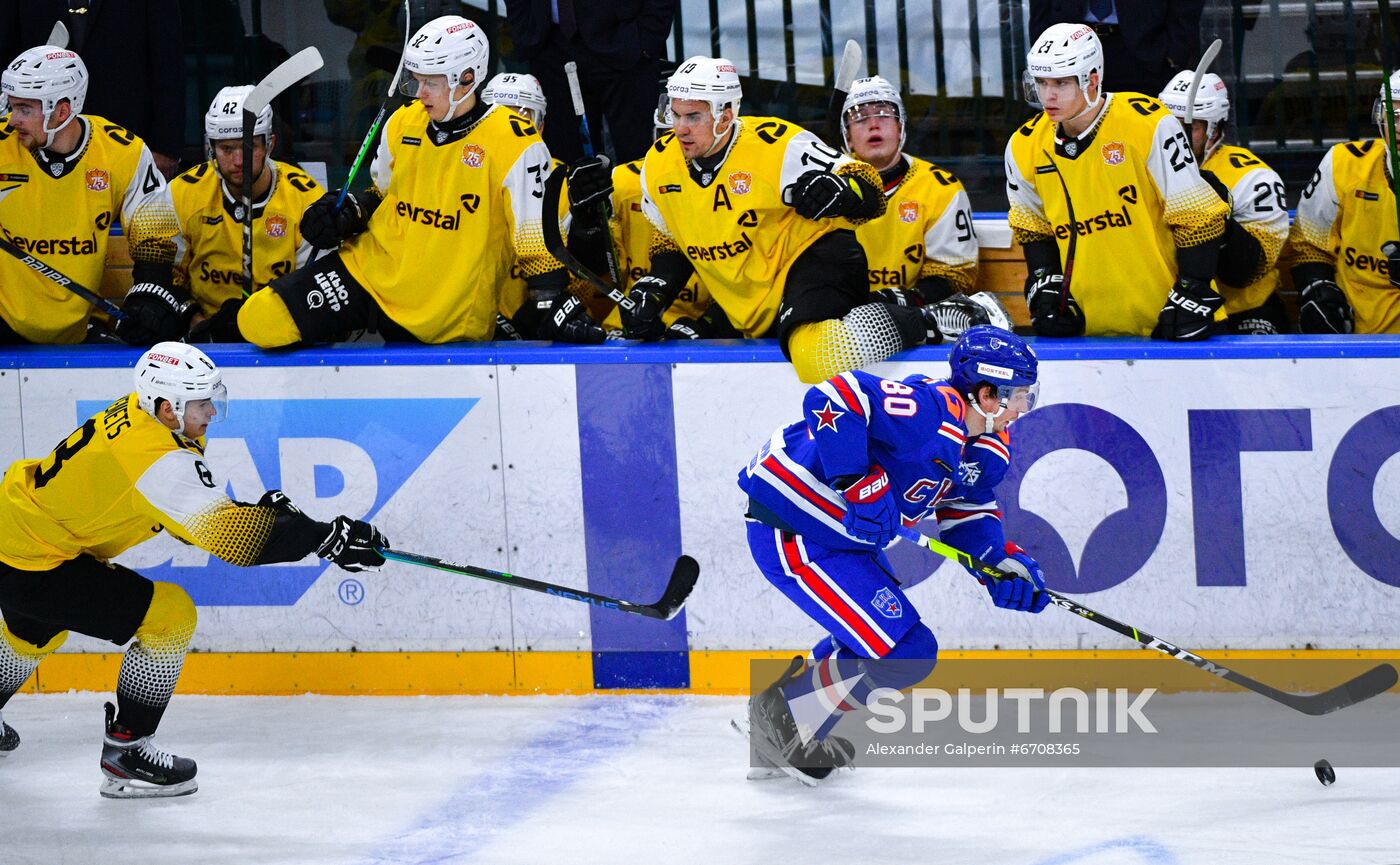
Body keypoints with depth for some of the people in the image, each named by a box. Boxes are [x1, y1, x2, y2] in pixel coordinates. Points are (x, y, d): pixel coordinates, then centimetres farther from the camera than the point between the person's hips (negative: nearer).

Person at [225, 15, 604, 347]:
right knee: (260, 320, -10)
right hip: (371, 269, 4)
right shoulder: (402, 125, 6)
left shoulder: (513, 144, -13)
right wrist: (349, 212, 4)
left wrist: (552, 300, -16)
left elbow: (537, 238, -10)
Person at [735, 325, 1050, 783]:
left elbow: (967, 511, 17)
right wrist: (857, 483, -35)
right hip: (789, 529, -11)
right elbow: (834, 395, -33)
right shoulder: (929, 410, -27)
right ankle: (778, 716, 3)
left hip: (843, 534, 11)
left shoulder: (991, 448, 5)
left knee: (876, 634, 26)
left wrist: (1003, 560, -2)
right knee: (905, 655, -11)